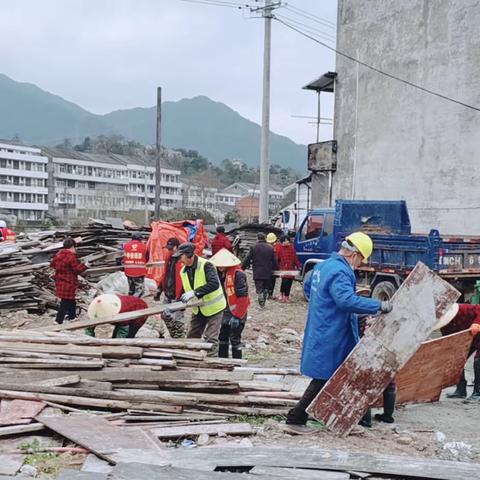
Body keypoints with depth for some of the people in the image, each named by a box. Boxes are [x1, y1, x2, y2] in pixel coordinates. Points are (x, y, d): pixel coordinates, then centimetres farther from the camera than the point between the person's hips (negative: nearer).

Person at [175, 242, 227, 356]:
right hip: (198, 309, 7)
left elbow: (214, 284, -35)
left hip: (214, 308, -7)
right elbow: (186, 291, 10)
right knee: (191, 338, 11)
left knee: (211, 339, -7)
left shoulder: (206, 265, -22)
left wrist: (195, 292, -38)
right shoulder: (183, 271, 2)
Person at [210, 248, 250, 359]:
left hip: (237, 312, -8)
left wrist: (237, 316, -22)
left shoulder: (238, 274, -19)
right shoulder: (221, 273, 7)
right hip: (225, 311, 8)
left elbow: (243, 297, -21)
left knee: (235, 339, -3)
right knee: (222, 337, 15)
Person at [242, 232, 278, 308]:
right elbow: (275, 261, 6)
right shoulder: (270, 248, 3)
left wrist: (243, 267, 9)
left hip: (257, 273, -3)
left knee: (259, 289, -1)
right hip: (268, 273, 3)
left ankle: (261, 304, -14)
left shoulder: (254, 247, -5)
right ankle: (263, 303, 19)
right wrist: (276, 269, 19)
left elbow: (247, 259, -2)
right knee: (266, 289, 15)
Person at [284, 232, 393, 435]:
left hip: (319, 333, 10)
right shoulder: (340, 272, -21)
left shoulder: (322, 266, 12)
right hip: (329, 339, -10)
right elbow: (348, 300, -34)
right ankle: (295, 420, 1)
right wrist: (378, 305, -29)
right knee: (323, 380, -3)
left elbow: (307, 287, 28)